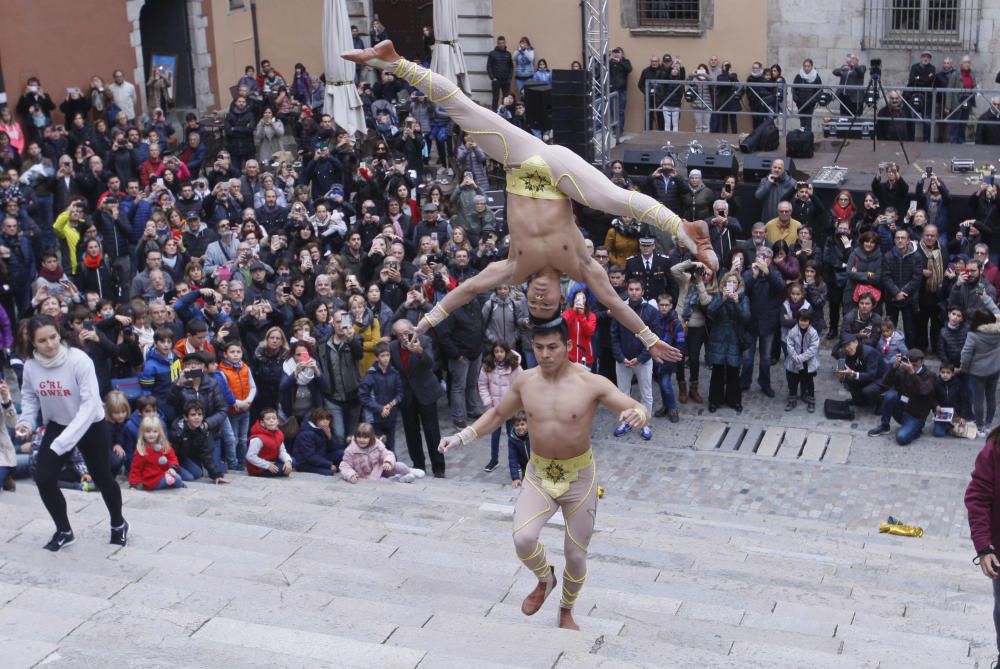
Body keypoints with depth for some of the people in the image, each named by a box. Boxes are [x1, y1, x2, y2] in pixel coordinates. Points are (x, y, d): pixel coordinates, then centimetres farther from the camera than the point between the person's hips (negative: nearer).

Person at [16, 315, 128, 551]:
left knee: (102, 478, 12)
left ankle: (118, 524, 39)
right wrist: (26, 421, -15)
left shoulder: (79, 360, -31)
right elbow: (29, 396, 4)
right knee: (44, 479, -6)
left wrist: (64, 441, -36)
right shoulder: (30, 365, -16)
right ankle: (64, 531, 17)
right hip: (57, 426, 4)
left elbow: (90, 403, -33)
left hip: (91, 426, -4)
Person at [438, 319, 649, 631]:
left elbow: (640, 409, -18)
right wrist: (462, 437, 2)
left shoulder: (591, 383, -17)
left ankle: (566, 611, 37)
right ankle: (545, 579, 14)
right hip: (539, 474, 2)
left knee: (576, 554, 8)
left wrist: (637, 415, -43)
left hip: (579, 477, -2)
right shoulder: (525, 381, -5)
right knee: (523, 539, -21)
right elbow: (498, 414, 12)